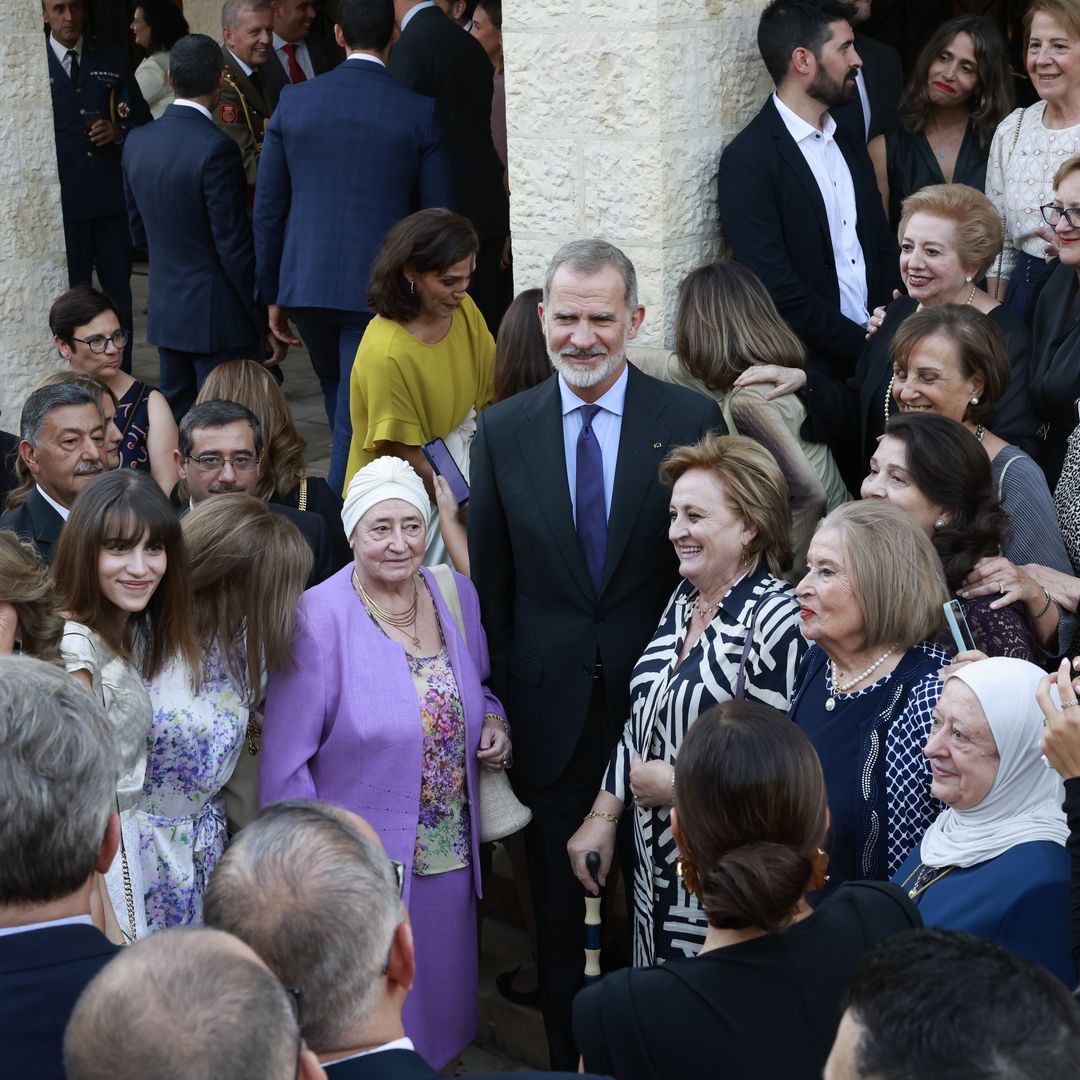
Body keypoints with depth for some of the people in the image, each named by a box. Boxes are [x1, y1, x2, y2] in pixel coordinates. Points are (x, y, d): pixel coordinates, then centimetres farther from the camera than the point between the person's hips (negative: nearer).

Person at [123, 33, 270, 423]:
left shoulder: (137, 143, 4)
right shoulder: (216, 150, -19)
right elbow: (235, 246, -18)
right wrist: (267, 319, -10)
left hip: (165, 313, 7)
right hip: (219, 318, -7)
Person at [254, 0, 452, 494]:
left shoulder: (294, 102, 1)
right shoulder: (420, 112, -5)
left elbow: (268, 208, 4)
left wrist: (273, 295, 13)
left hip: (306, 283, 3)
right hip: (379, 288, -3)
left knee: (340, 408, 23)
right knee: (357, 421, -1)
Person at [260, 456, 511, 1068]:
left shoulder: (456, 596, 1)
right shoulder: (319, 618, -15)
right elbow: (285, 763, -12)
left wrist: (493, 722, -2)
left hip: (451, 857, 5)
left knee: (443, 999, 18)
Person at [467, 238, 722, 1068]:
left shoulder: (692, 422, -5)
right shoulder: (502, 432, 1)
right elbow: (489, 584, 5)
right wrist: (491, 702, 2)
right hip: (551, 712, 2)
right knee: (559, 912, 14)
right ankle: (568, 1054, 30)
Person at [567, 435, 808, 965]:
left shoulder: (777, 620, -19)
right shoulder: (684, 601, 8)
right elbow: (640, 720, 14)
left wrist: (675, 783, -14)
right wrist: (603, 816, 11)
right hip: (656, 863, 8)